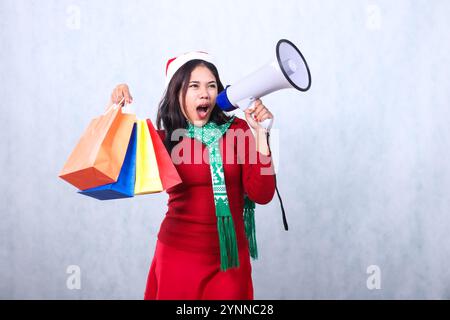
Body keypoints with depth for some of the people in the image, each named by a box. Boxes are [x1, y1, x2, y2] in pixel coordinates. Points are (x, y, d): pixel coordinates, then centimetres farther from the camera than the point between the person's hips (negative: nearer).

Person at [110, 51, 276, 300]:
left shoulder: (238, 130, -2)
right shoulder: (164, 138, -1)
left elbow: (262, 194, -11)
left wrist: (260, 132, -15)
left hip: (230, 257, 1)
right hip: (178, 255, 0)